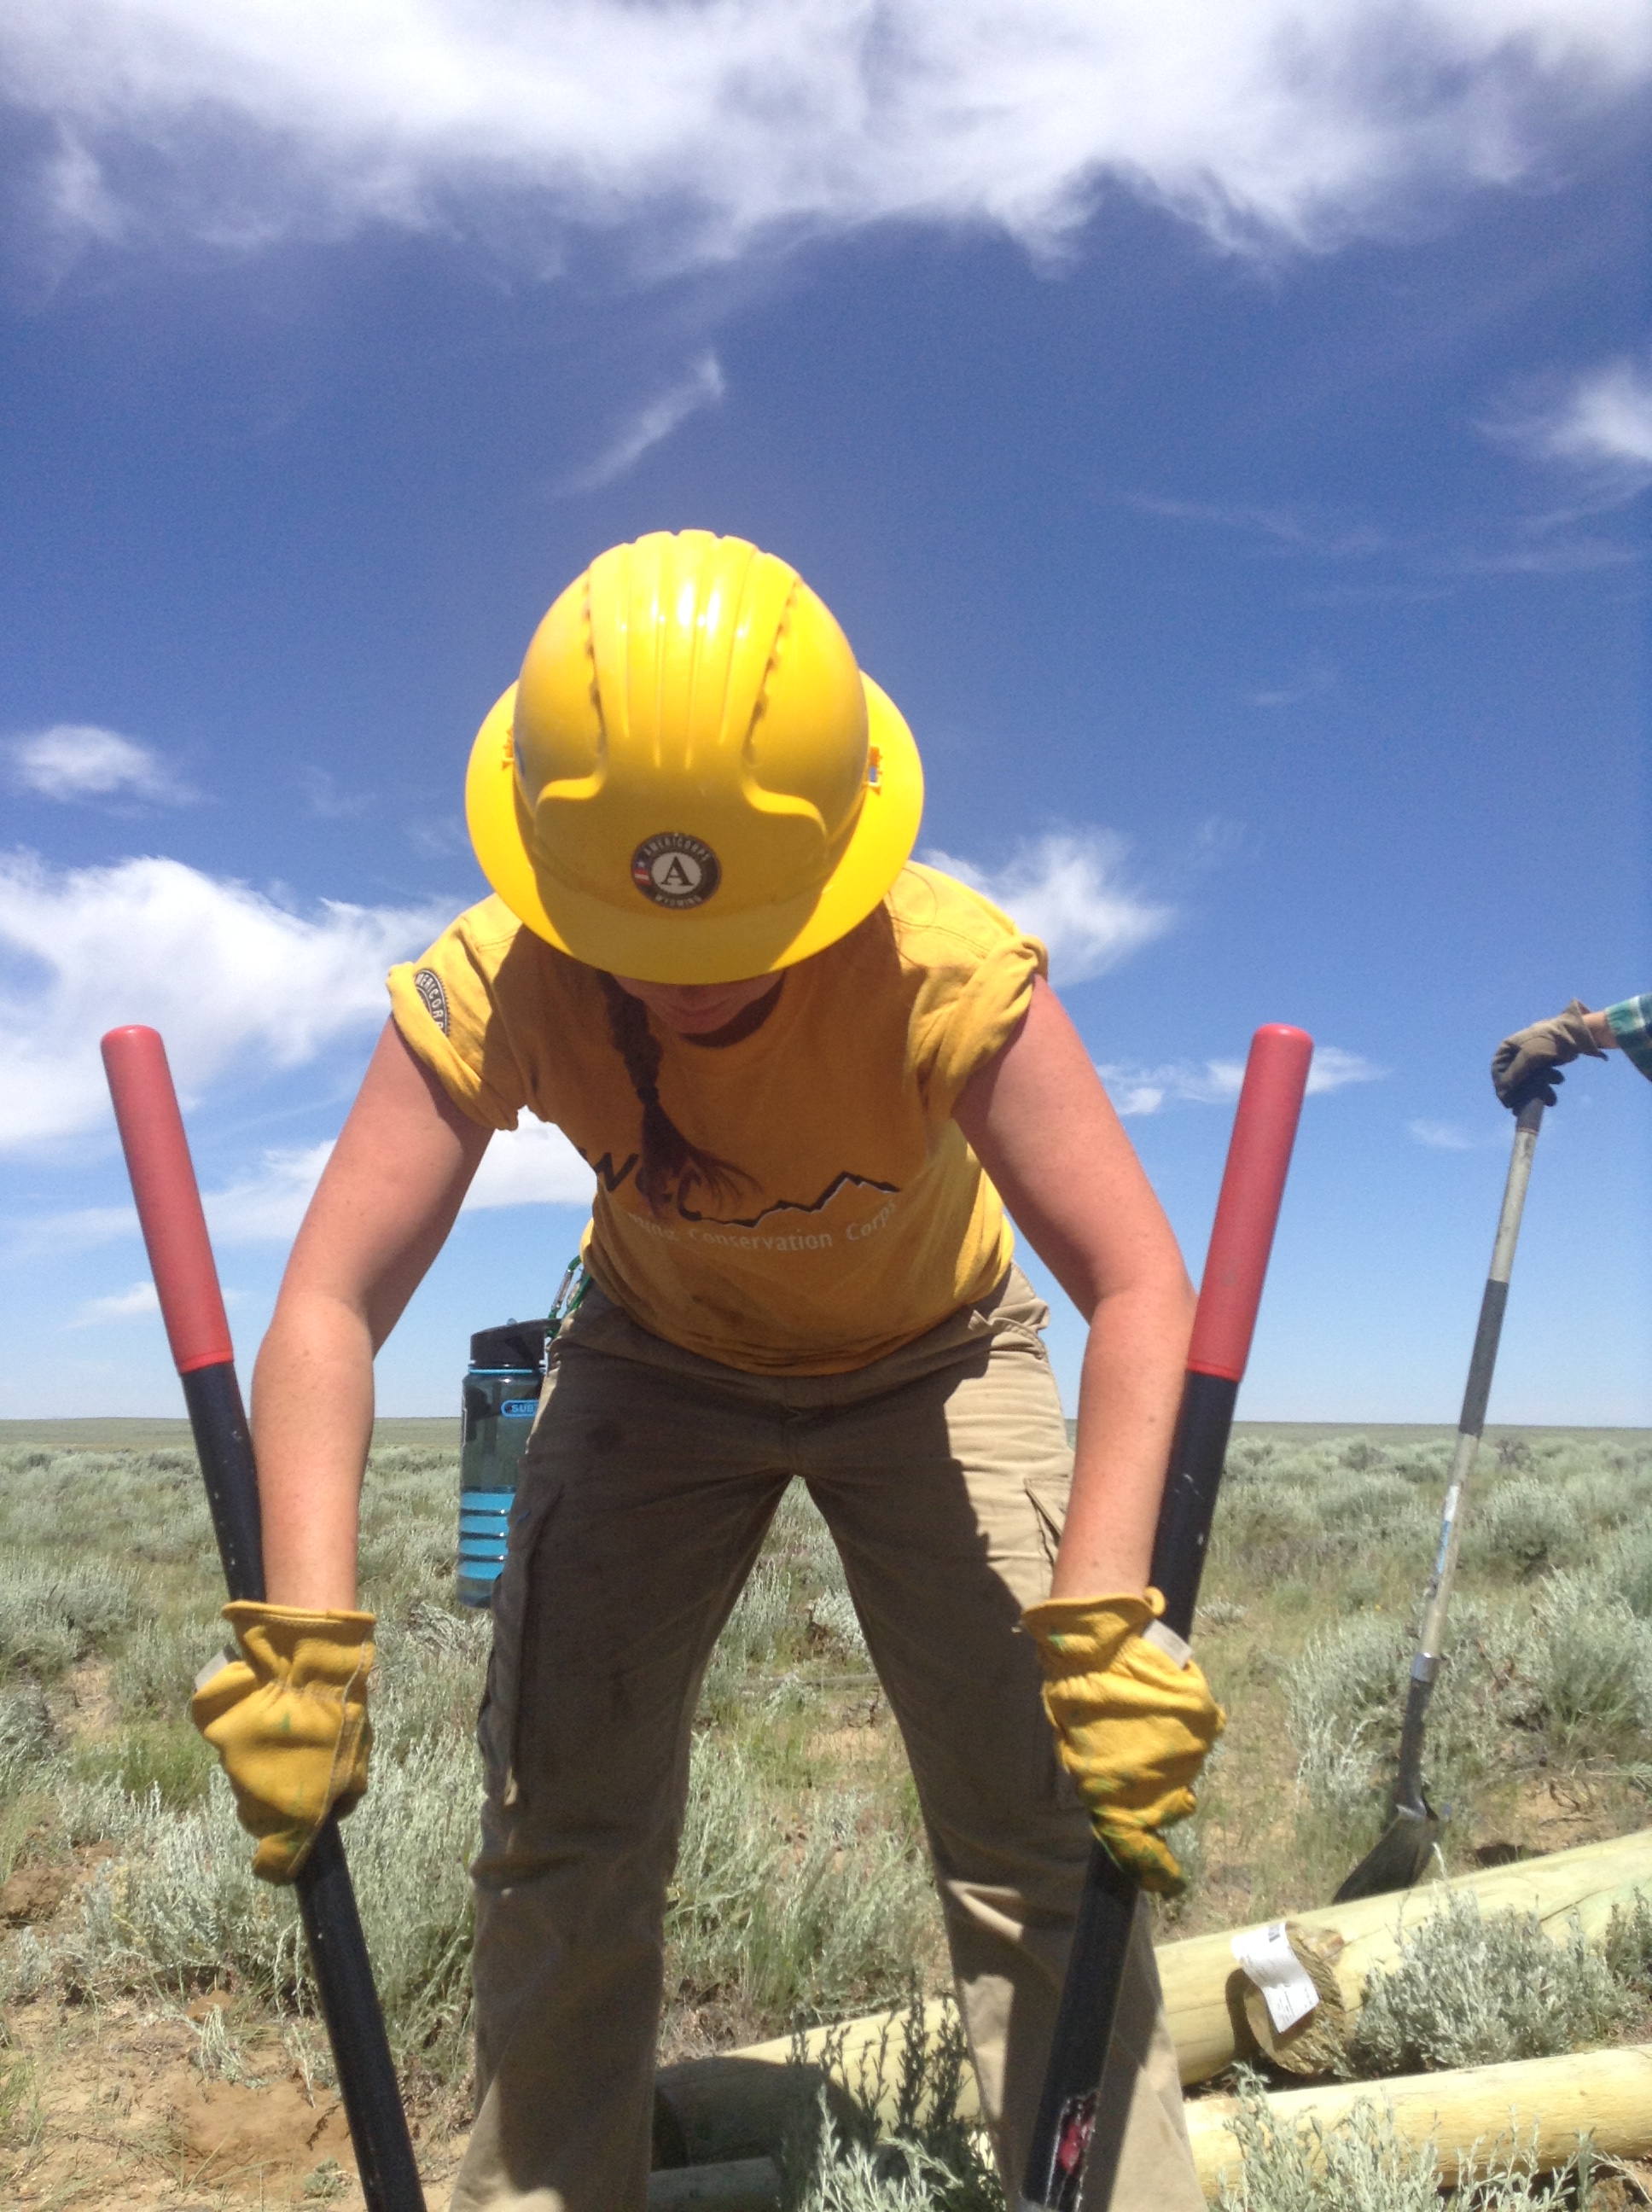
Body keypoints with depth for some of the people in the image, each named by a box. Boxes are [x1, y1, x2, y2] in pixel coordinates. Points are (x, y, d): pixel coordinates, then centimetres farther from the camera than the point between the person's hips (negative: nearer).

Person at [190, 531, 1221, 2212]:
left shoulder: (949, 972, -35)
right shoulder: (491, 987, -29)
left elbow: (1138, 1289, -37)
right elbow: (332, 1305, -31)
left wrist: (1101, 1616, -48)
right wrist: (306, 1635, -41)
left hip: (931, 1359, -1)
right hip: (660, 1362, 2)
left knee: (1041, 1816, -10)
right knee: (558, 1824, 3)